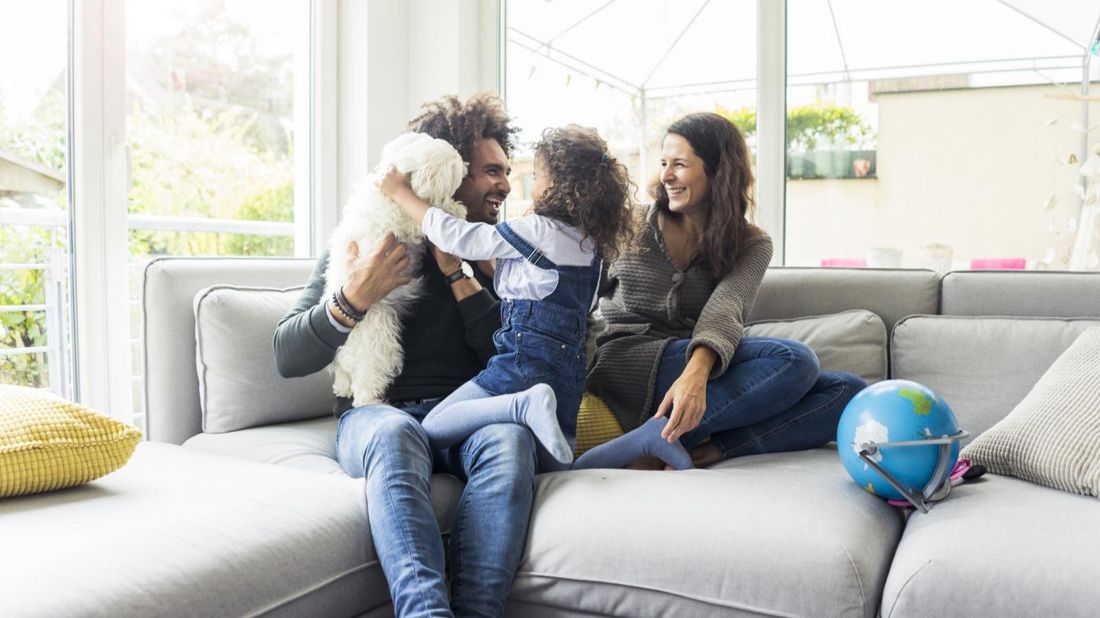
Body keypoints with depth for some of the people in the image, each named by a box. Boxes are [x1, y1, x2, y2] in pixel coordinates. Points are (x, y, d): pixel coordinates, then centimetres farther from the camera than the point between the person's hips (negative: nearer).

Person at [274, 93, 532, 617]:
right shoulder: (361, 242, 8)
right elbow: (288, 357, 2)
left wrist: (458, 272, -5)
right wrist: (351, 301, -17)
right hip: (376, 413, -1)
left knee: (509, 436, -34)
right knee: (395, 431, -38)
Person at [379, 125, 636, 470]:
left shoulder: (536, 231, -9)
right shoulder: (590, 243, 13)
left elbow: (457, 237, -6)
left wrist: (400, 193, 5)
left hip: (526, 360, -8)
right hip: (569, 374, 8)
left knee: (432, 430, -8)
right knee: (556, 468, 13)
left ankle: (526, 405, -24)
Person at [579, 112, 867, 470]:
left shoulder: (751, 245, 7)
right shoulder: (632, 226, 9)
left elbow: (725, 308, -14)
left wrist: (696, 371, -33)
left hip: (701, 365, 4)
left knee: (847, 391, -17)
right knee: (792, 360, -25)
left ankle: (711, 448, -30)